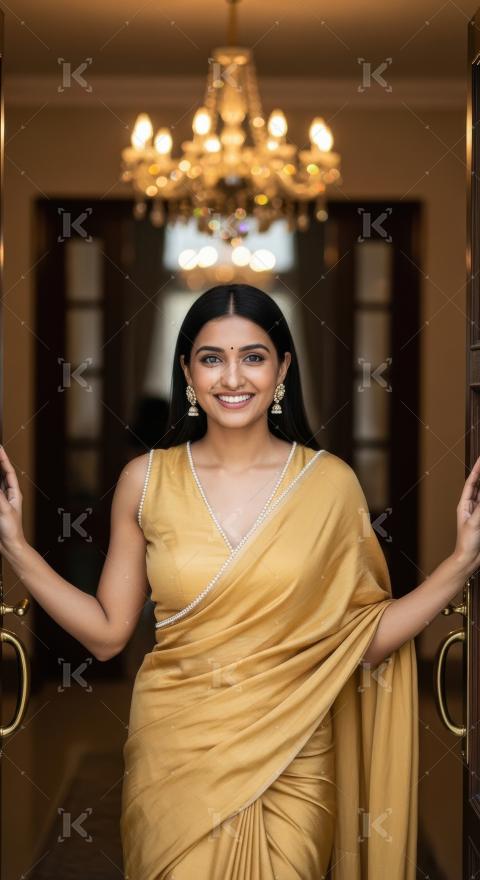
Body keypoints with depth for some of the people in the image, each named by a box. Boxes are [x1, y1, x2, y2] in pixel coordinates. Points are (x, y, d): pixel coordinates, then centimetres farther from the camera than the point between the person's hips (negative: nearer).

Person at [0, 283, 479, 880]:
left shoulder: (330, 482, -4)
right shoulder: (146, 479, -3)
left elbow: (366, 639, -3)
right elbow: (107, 633, -1)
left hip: (291, 762, 0)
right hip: (176, 755, 0)